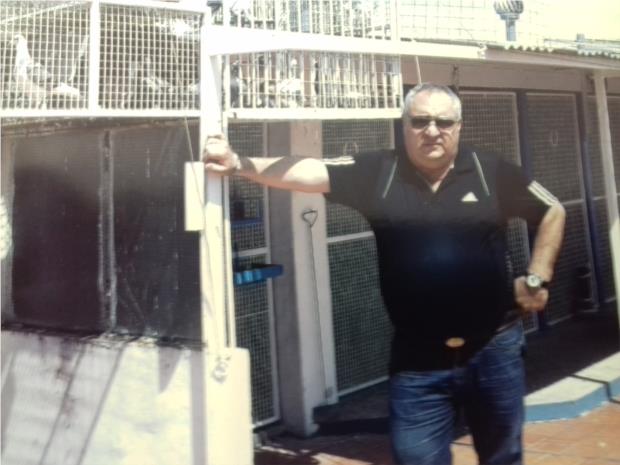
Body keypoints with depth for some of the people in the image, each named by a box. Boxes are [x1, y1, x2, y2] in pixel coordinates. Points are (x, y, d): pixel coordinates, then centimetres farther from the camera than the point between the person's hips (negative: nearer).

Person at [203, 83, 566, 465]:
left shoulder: (492, 173, -1)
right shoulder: (377, 172, -3)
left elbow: (553, 212, 10)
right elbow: (308, 171, -13)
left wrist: (537, 278, 3)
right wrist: (238, 164, -25)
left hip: (494, 349, 1)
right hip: (418, 361, 0)